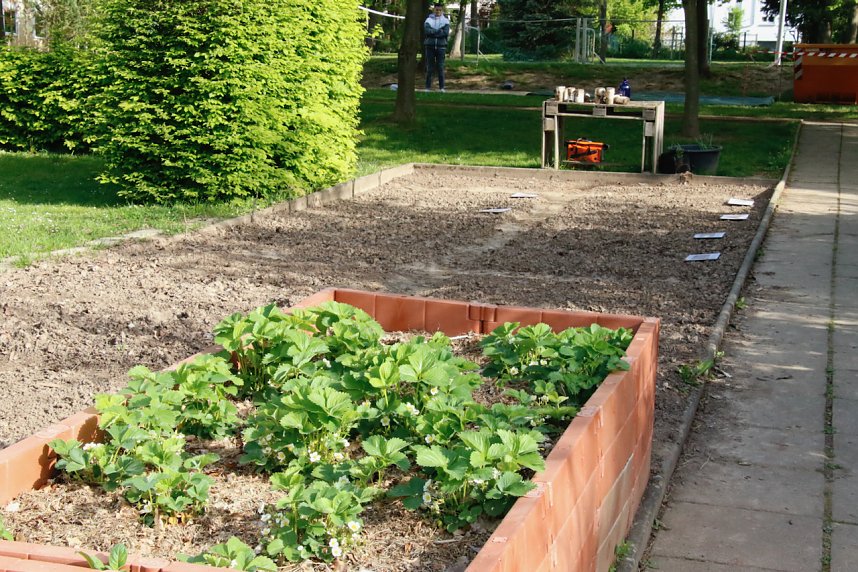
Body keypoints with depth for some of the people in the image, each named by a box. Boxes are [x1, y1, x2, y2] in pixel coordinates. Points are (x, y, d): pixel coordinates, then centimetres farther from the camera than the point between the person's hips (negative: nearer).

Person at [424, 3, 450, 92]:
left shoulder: (445, 21, 6)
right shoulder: (429, 20, 6)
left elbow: (446, 32, -10)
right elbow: (426, 31, -12)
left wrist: (433, 32, -10)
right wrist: (439, 31, -13)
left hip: (441, 46, 0)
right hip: (430, 46, 0)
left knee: (441, 67, -1)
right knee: (429, 68, 2)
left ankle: (442, 87, 3)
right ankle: (428, 87, 6)